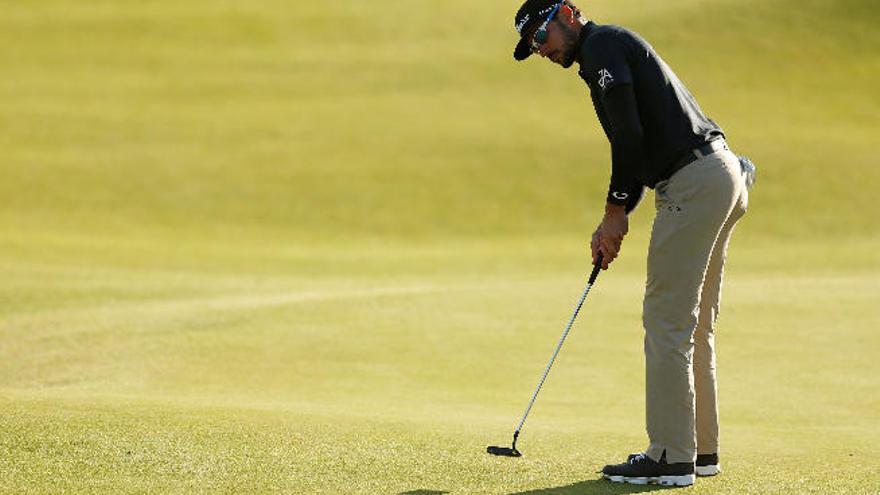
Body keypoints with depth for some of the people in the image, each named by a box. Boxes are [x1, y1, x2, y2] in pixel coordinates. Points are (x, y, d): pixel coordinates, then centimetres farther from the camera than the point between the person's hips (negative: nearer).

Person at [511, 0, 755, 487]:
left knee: (666, 321, -8)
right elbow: (642, 145, 24)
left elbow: (629, 133, -16)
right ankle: (700, 450, 20)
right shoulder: (615, 48, 25)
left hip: (693, 183, -10)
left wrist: (616, 209, -8)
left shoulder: (601, 44, -6)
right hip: (722, 175, 10)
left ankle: (671, 457, -7)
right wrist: (615, 224, 16)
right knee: (693, 324, 15)